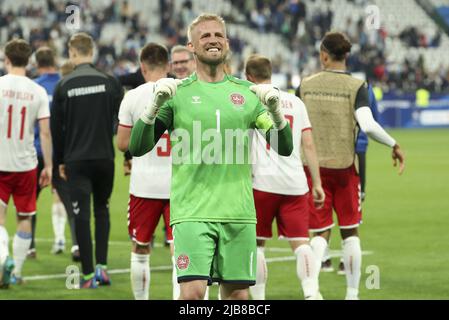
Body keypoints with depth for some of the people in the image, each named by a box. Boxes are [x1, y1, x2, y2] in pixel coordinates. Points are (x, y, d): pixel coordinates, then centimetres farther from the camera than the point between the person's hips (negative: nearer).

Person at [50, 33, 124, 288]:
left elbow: (56, 126, 3)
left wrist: (60, 160, 11)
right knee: (102, 210, 17)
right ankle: (102, 266, 7)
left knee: (82, 215, 2)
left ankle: (88, 275, 1)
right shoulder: (109, 82, -2)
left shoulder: (64, 86, -2)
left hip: (76, 160, -1)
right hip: (105, 157, 1)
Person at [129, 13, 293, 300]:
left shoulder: (247, 92, 11)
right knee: (193, 291, -17)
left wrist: (275, 109, -10)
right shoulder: (178, 93, 5)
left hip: (238, 212, 3)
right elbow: (138, 148, -1)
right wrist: (155, 104, -15)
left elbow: (285, 148, 8)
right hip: (193, 212, -3)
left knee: (237, 293, 4)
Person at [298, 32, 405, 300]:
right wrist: (394, 145, -6)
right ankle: (352, 293, 16)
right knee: (350, 232, 12)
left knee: (321, 233, 6)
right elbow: (367, 125, -20)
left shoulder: (306, 85, 0)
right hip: (345, 166, -1)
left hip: (314, 166, 1)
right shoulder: (356, 87, -7)